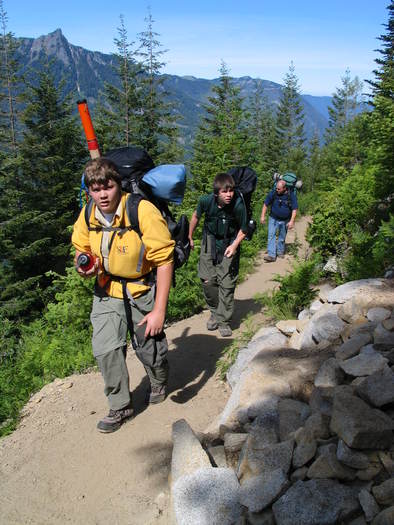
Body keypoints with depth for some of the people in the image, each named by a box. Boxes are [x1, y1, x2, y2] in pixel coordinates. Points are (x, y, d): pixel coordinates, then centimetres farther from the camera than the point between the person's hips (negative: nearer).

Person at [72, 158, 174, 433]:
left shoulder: (144, 211, -25)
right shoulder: (88, 215, -7)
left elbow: (164, 261, -21)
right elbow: (81, 248, 11)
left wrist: (159, 310, -20)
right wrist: (84, 265, -15)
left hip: (143, 289, -4)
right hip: (108, 288, 4)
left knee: (149, 347, 11)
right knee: (104, 348, -6)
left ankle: (159, 384, 47)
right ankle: (121, 407, 17)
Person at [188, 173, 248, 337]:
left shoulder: (238, 205, -25)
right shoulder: (206, 201, -19)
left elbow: (243, 229, -9)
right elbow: (196, 216, 4)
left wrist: (234, 245, -24)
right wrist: (190, 237, 12)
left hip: (229, 245, -2)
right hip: (210, 241, 2)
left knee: (227, 284, -3)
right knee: (207, 281, 1)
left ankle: (224, 321, 11)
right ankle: (215, 311, 25)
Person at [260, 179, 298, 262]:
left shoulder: (291, 195, -14)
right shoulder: (273, 193, -13)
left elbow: (294, 209, -9)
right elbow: (265, 204, -2)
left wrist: (292, 221, -15)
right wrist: (263, 216, -5)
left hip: (285, 220, 0)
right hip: (273, 218, 0)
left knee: (282, 237, 15)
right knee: (271, 235, -12)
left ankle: (280, 252, 34)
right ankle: (271, 255, -14)